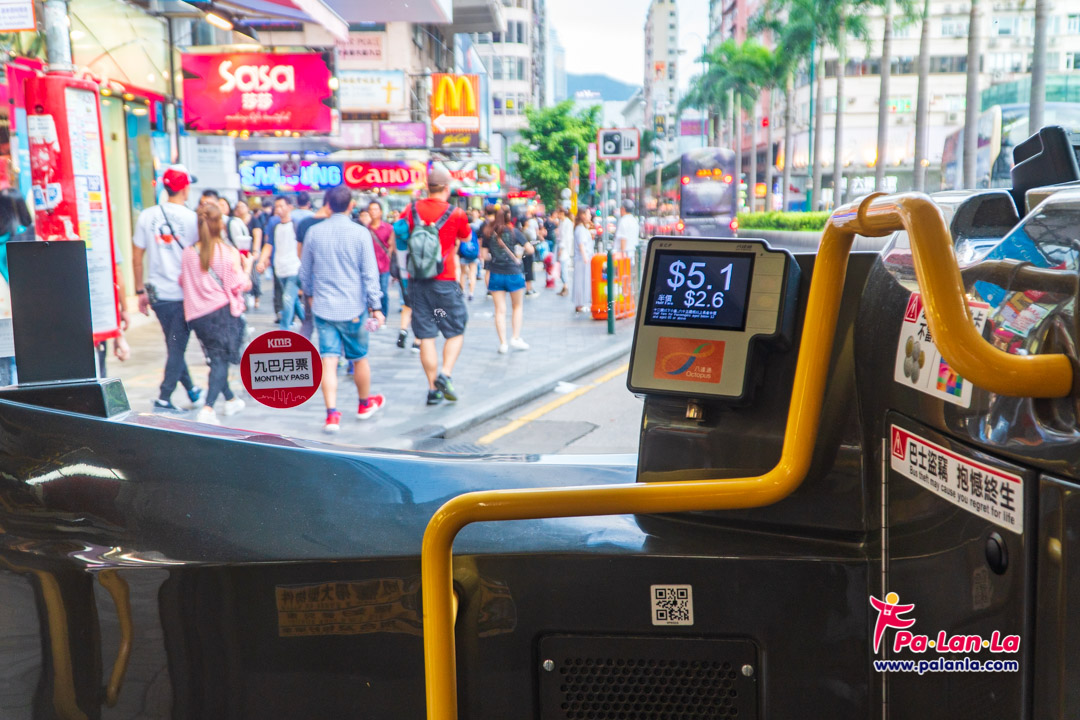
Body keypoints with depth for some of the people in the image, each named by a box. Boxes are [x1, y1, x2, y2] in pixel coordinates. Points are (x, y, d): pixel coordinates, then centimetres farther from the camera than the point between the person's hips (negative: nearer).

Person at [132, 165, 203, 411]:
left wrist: (141, 291, 14)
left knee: (175, 345, 18)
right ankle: (164, 399, 0)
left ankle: (192, 391, 28)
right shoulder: (192, 219, -8)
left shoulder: (146, 216, 3)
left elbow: (136, 257, 6)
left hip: (158, 293, 4)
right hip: (184, 293, -4)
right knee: (177, 346, 3)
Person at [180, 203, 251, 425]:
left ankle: (231, 400, 35)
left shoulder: (189, 253, 1)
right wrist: (247, 267, 11)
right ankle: (208, 409, -17)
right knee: (221, 359, -2)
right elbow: (241, 285, -6)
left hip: (197, 314, 5)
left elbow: (183, 282, 10)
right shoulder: (229, 252, -9)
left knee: (216, 358, 19)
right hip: (223, 310, -4)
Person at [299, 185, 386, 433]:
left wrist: (310, 294, 28)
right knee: (359, 358, 15)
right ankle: (365, 404, 33)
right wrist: (376, 307, -2)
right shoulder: (360, 233, -8)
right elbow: (370, 273, -8)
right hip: (353, 307, -1)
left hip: (323, 307, 2)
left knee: (329, 360, 0)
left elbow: (304, 271, 11)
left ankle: (332, 414, -8)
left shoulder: (314, 232, 0)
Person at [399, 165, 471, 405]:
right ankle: (445, 374, -9)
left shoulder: (411, 211, 1)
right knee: (455, 332, 11)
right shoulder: (456, 214, -5)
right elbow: (465, 238, 13)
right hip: (445, 281, -3)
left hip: (416, 281, 3)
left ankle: (433, 389, 9)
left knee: (425, 336, 7)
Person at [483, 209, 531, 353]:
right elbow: (530, 250, -7)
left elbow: (485, 256, 1)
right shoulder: (514, 232, -6)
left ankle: (503, 343, 2)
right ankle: (516, 338, 9)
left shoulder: (488, 234, 0)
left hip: (496, 275, 2)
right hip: (513, 273, -2)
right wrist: (522, 253, 13)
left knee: (500, 310, 5)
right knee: (518, 306, 16)